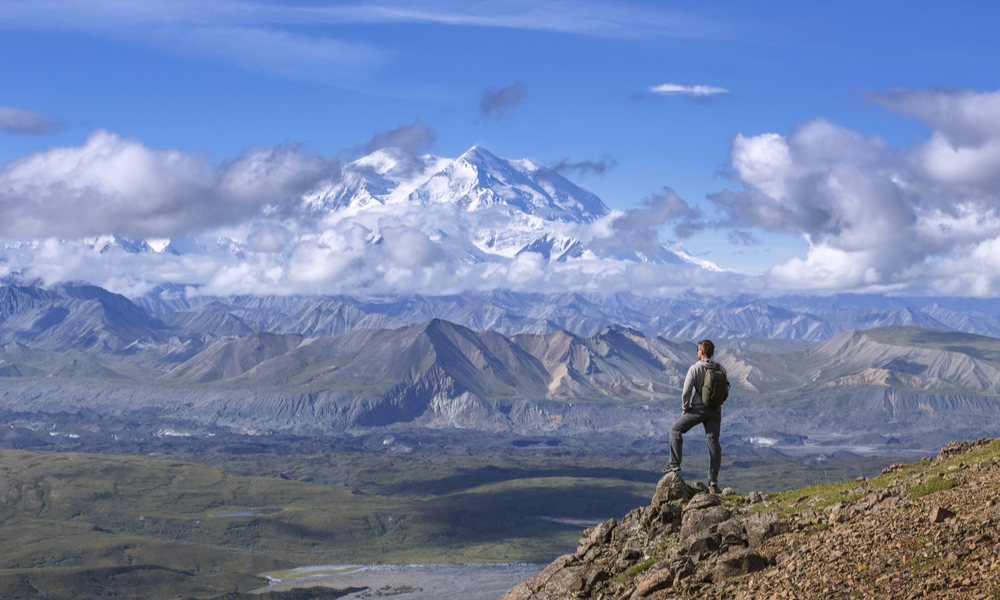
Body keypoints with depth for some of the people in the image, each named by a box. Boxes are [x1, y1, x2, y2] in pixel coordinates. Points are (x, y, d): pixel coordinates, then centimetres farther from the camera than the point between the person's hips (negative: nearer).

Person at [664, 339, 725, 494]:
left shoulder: (695, 368, -12)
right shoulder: (721, 369, 1)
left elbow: (686, 392, -13)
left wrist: (685, 409, 2)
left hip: (699, 409, -4)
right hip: (715, 411, 4)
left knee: (676, 429, 15)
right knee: (713, 443, 5)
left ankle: (674, 463, 6)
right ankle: (713, 482, 2)